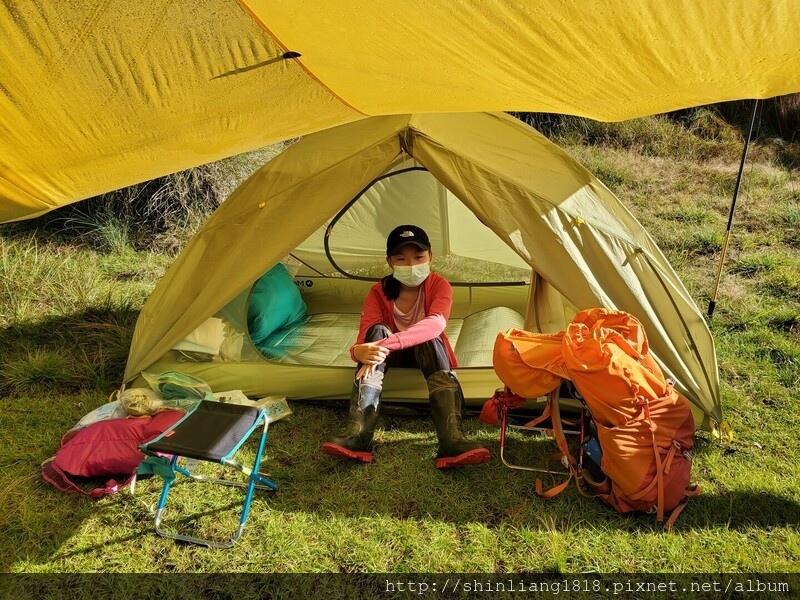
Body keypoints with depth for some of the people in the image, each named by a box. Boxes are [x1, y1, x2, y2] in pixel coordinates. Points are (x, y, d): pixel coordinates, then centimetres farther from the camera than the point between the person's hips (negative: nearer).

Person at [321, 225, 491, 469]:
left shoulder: (439, 285, -18)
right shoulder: (378, 292, -14)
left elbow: (435, 324, -40)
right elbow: (364, 340, -24)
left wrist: (388, 344, -53)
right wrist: (360, 351, -50)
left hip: (427, 353, -1)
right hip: (393, 356, 1)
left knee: (429, 337, -36)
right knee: (377, 332, -33)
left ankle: (452, 439, -49)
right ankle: (357, 434, -45)